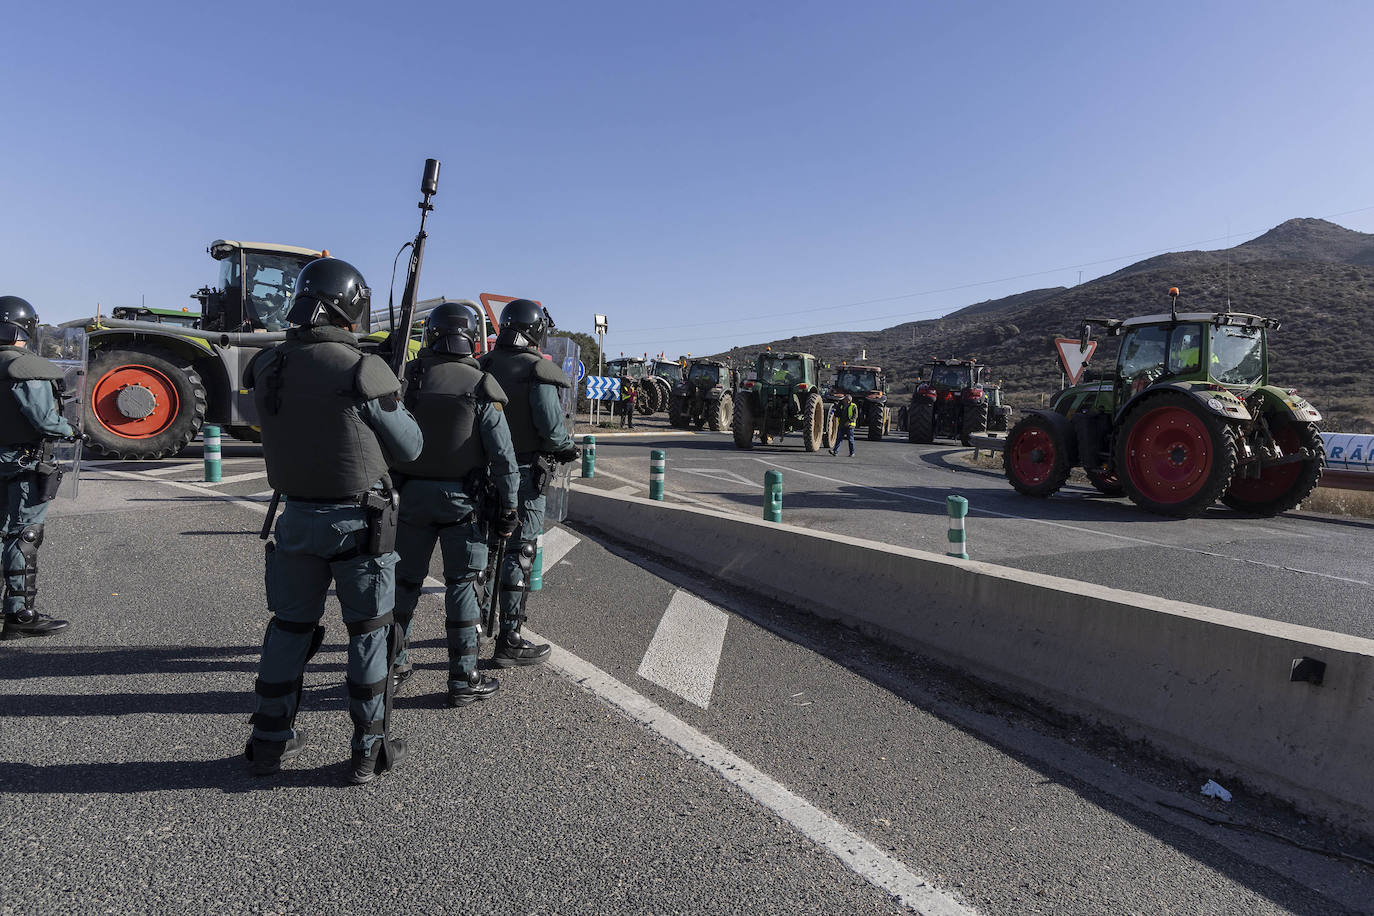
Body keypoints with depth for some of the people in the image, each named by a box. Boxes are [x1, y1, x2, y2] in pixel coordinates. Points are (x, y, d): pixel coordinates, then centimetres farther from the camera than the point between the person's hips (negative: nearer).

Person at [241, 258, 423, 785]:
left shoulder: (267, 368, -1)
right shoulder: (362, 371, -17)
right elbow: (408, 448, -7)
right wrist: (392, 399, 11)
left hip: (296, 516, 5)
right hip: (358, 519, -5)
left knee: (290, 626, 19)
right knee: (368, 632, 9)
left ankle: (271, 741, 32)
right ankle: (369, 751, 18)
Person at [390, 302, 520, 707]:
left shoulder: (408, 378, -4)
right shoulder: (481, 388, -10)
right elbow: (503, 457, -11)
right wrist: (508, 506, -2)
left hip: (412, 493, 3)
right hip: (462, 499, -2)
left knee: (405, 579, 16)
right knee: (462, 584, 6)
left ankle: (393, 664, 28)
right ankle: (463, 679, 10)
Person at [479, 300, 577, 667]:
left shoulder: (481, 366, 6)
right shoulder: (536, 370, -14)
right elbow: (551, 426, -18)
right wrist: (568, 447, 1)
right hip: (523, 471, -7)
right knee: (519, 553, 0)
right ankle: (509, 642, 5)